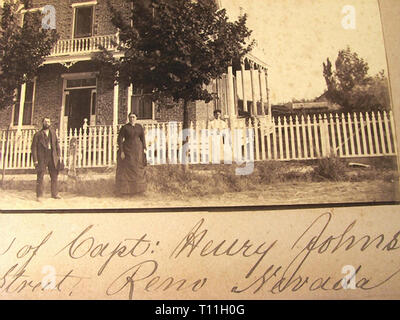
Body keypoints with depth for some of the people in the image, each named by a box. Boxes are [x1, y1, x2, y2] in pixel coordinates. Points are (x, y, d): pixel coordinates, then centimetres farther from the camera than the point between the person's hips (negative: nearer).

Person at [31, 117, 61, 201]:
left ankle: (55, 194, 17)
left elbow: (57, 144, 16)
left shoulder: (53, 132, 14)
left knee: (54, 176, 7)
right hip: (42, 158, -4)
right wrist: (35, 160, -9)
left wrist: (58, 155, 6)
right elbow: (34, 147, -1)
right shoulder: (38, 134, 2)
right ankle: (39, 195, 5)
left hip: (52, 157, 4)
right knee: (40, 177, -2)